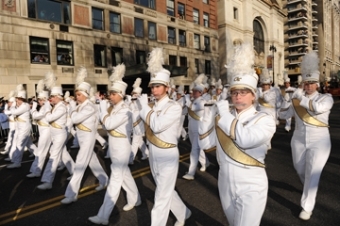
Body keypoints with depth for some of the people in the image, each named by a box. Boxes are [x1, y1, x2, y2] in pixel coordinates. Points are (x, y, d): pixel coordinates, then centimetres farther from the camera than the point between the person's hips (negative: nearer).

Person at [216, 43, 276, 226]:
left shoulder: (265, 120, -12)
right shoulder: (222, 118, 1)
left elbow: (245, 139, -30)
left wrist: (225, 115, -21)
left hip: (251, 188, -5)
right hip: (226, 185, 5)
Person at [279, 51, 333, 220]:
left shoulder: (326, 98, -9)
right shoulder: (297, 99, 0)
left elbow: (318, 107, -32)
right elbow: (283, 115, -2)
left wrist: (300, 98, -22)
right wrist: (290, 99, -13)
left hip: (318, 143, -4)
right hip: (298, 141, 4)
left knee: (312, 175, -6)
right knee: (300, 169, 20)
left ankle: (307, 207, 9)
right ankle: (309, 187, 53)